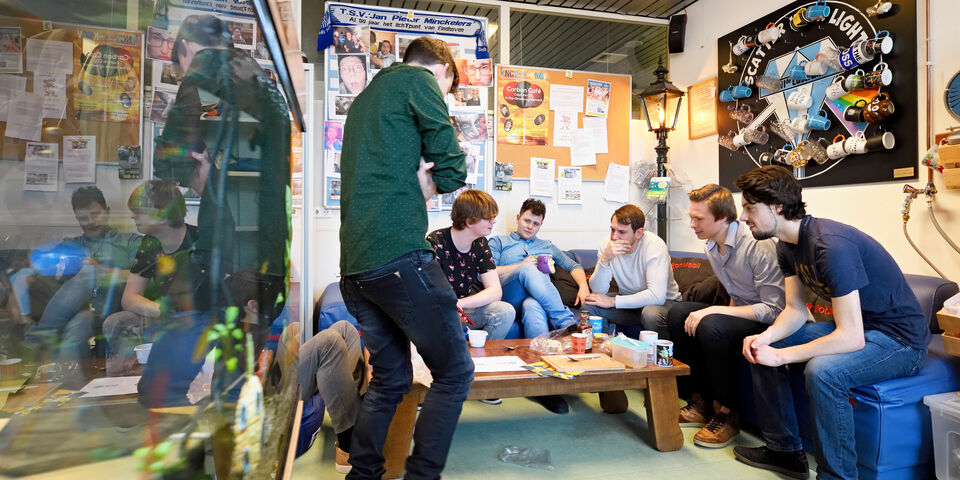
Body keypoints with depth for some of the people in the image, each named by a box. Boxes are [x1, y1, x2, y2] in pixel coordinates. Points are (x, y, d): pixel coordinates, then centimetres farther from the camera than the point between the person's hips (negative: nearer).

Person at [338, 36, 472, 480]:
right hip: (399, 255, -9)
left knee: (390, 379, 18)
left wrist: (416, 177, 7)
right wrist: (428, 181, 10)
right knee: (454, 372, 3)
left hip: (355, 264, 9)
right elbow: (452, 172, -4)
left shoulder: (364, 98, 27)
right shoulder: (419, 79, 2)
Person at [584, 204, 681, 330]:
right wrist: (605, 259, -33)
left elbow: (657, 295, -34)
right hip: (630, 300, 4)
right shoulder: (607, 244, -12)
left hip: (664, 301, -4)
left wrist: (612, 301, -27)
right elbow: (598, 291, -16)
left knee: (651, 313, -36)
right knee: (589, 304, -17)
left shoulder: (654, 245, -25)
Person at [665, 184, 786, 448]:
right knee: (678, 313, -10)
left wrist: (714, 310, -29)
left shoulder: (759, 246, -23)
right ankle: (702, 400, -1)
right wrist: (726, 311, 1)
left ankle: (727, 414, -13)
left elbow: (774, 310, -25)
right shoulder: (711, 247, 3)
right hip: (742, 313, 8)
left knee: (711, 326, -33)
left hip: (768, 324, -8)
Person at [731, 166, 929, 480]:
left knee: (822, 370, -36)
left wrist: (780, 356, -26)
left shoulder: (830, 244, -30)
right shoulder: (788, 245, -1)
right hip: (851, 325, 9)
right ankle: (785, 450, 16)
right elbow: (795, 311, 3)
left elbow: (851, 338, -32)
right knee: (758, 348, 5)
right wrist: (765, 337, -17)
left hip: (899, 337, -9)